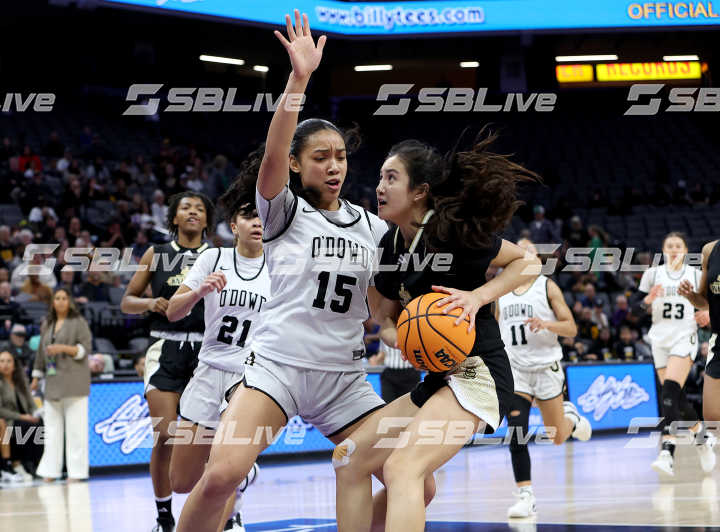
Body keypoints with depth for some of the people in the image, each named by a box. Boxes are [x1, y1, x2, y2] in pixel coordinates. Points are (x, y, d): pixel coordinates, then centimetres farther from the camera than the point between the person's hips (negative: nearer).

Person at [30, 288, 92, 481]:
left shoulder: (78, 322, 1)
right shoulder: (47, 324, 17)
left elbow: (85, 348, -5)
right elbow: (41, 351, 21)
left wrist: (63, 348, -17)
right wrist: (36, 377, 20)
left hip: (73, 381, -5)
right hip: (53, 382, 5)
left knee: (75, 427, -6)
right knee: (52, 427, 3)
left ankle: (76, 471, -5)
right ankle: (50, 471, 4)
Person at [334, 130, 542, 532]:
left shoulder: (451, 230, -14)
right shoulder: (391, 246, 8)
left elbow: (529, 263, -5)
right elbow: (387, 321, 17)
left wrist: (478, 295, -20)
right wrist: (401, 338, -6)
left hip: (478, 374, -9)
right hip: (437, 379, 9)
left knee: (402, 467, -28)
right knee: (350, 460, 7)